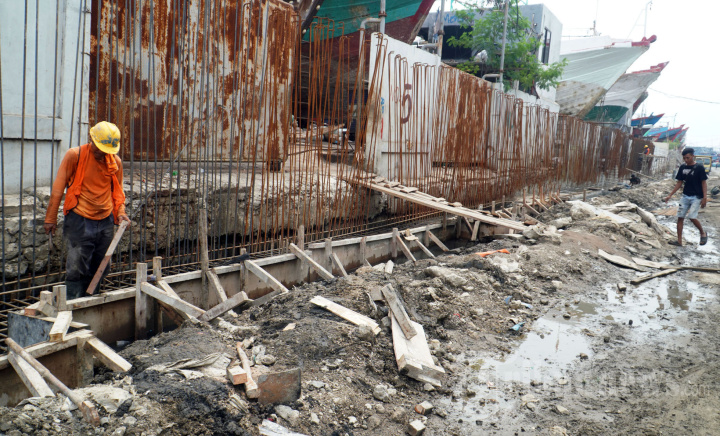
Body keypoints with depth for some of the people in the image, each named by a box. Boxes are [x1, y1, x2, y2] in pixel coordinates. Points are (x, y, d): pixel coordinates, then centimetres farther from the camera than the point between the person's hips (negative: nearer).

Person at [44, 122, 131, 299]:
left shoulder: (115, 161, 6)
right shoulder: (74, 155, -6)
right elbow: (58, 188, -2)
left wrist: (120, 212, 1)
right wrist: (51, 218, -3)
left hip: (105, 222, 5)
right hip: (79, 220, -4)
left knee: (99, 269, 10)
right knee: (76, 269, -4)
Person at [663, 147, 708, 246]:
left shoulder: (699, 167, -9)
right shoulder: (682, 167, 5)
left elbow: (704, 183, -8)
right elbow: (679, 183, 11)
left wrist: (705, 197, -15)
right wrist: (670, 195, 8)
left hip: (696, 197, -6)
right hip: (685, 196, 6)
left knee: (692, 217, -18)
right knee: (680, 217, 2)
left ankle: (703, 233, 9)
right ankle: (679, 241, 9)